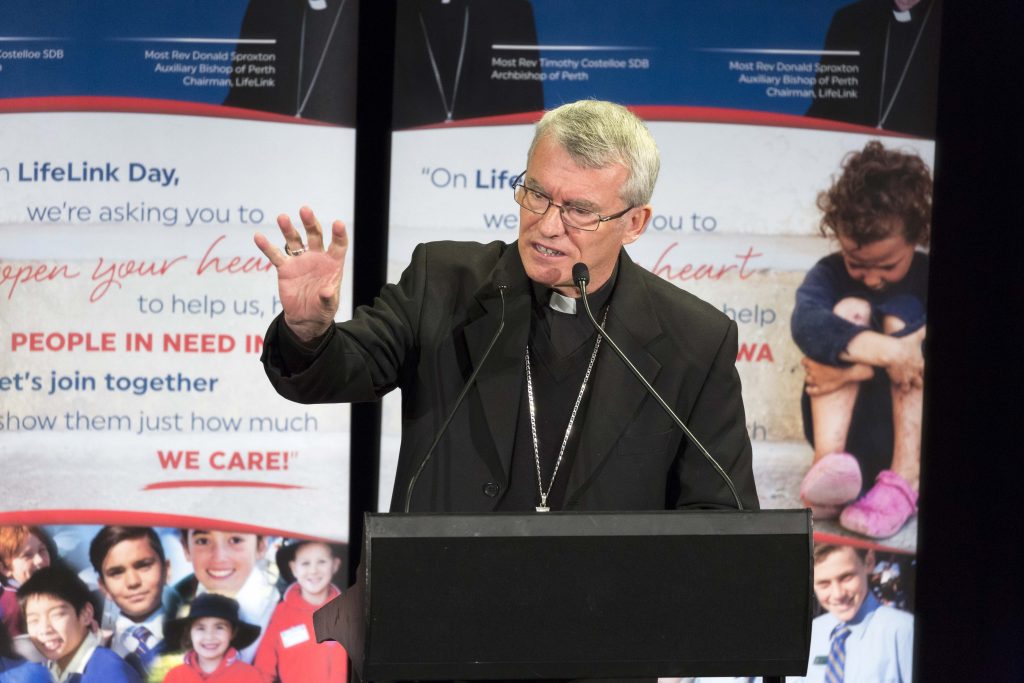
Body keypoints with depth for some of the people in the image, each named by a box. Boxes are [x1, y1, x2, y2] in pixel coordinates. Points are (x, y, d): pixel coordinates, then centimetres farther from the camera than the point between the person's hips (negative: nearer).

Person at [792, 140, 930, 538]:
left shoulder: (923, 278, -2)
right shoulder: (830, 274, -2)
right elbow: (806, 323, -27)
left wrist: (859, 367, -34)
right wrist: (882, 350, -42)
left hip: (909, 428, 0)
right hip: (844, 424, 0)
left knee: (902, 314, -19)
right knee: (850, 309, -19)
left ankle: (905, 479, -37)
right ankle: (827, 463, -40)